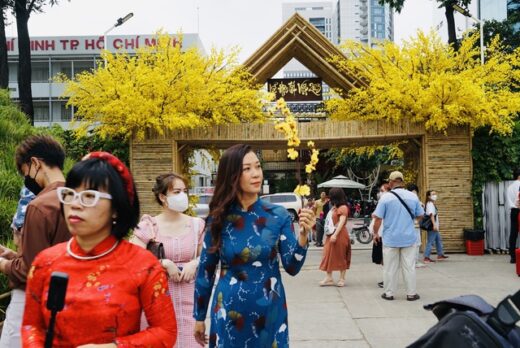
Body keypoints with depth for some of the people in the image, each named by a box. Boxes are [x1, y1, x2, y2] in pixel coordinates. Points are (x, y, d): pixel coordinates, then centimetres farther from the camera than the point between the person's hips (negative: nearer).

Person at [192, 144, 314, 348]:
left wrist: (303, 235, -24)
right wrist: (199, 317, 7)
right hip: (229, 313, 0)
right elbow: (205, 270, 2)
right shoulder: (218, 218, -6)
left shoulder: (278, 215, -7)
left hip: (269, 311, 1)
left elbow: (292, 267, -8)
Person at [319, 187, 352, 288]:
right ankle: (329, 278, 10)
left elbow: (342, 222, -19)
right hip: (331, 235, 8)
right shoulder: (334, 207, 16)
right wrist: (328, 235, 17)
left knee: (341, 257, 2)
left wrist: (335, 234, -25)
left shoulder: (343, 208, -10)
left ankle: (342, 279, 10)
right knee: (329, 256, 5)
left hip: (339, 235, -8)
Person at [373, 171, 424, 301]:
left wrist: (376, 233, 4)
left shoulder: (386, 197, -10)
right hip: (409, 237, 2)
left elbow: (378, 218, -10)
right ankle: (411, 293, 14)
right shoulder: (413, 196, -2)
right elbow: (420, 215, 9)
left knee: (390, 267, 7)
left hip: (391, 238, -2)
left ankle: (389, 293, 14)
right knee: (409, 266, 9)